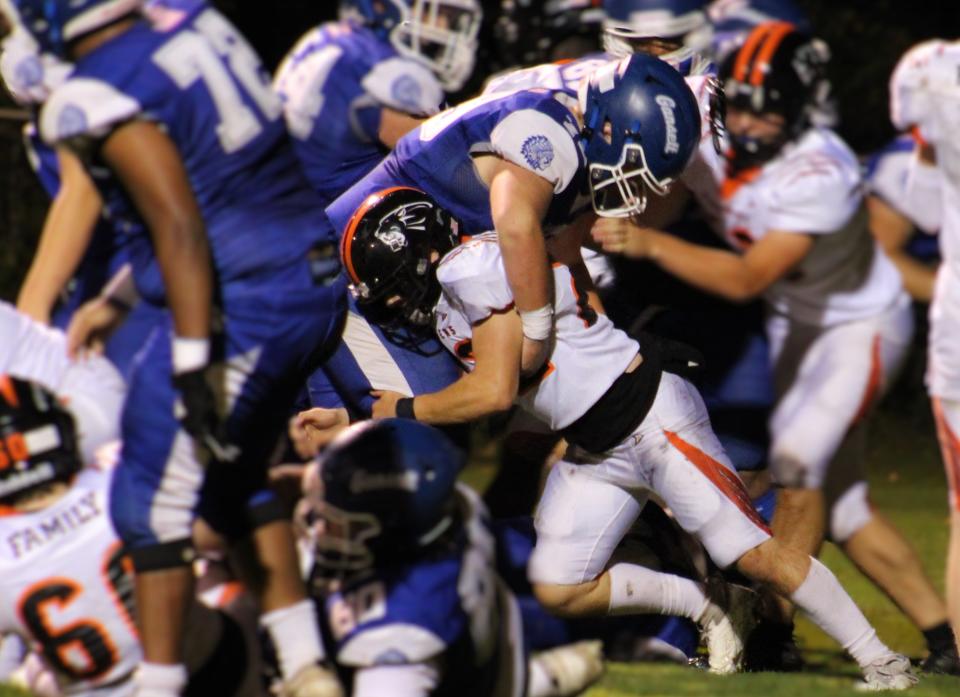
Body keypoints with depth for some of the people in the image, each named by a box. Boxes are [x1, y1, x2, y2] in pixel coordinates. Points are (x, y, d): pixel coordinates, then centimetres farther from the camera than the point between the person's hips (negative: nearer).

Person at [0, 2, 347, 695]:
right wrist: (119, 298, 26)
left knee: (154, 498, 3)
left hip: (246, 305, -9)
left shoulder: (100, 98, -15)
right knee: (237, 477, 23)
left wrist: (194, 359, -20)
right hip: (322, 282, 9)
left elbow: (180, 227, -21)